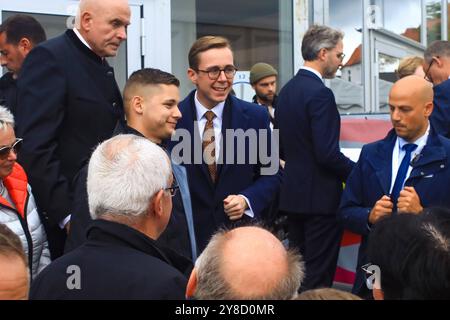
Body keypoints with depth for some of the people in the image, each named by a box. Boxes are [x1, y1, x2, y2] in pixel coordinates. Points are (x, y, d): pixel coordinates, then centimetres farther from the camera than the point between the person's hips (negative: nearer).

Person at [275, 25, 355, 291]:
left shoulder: (287, 89, 10)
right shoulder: (320, 93, -17)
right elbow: (327, 154, -21)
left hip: (292, 194, 9)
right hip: (321, 197, -9)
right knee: (318, 278, -3)